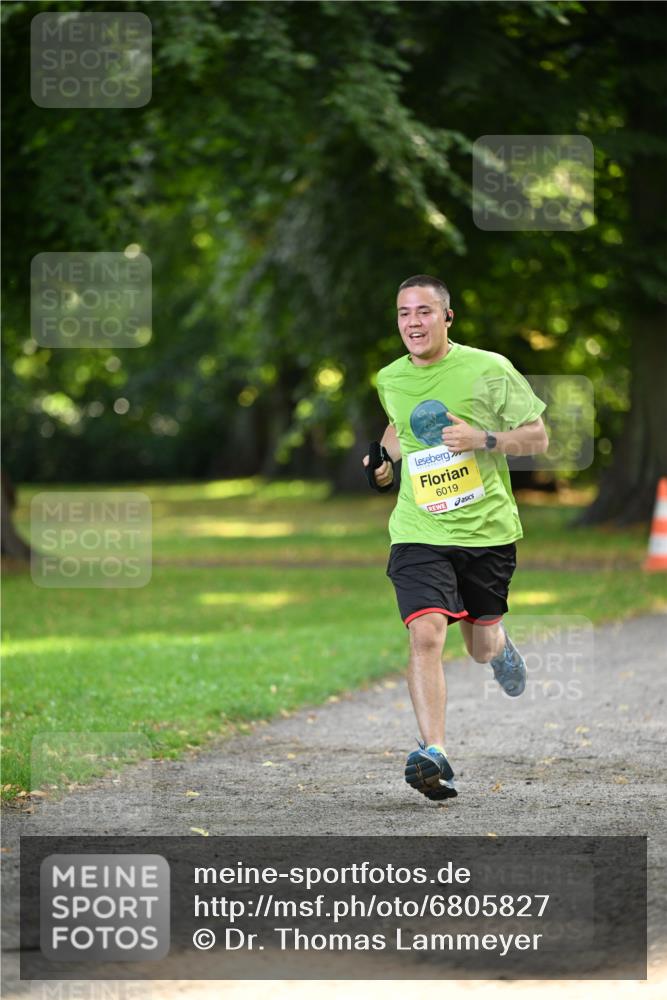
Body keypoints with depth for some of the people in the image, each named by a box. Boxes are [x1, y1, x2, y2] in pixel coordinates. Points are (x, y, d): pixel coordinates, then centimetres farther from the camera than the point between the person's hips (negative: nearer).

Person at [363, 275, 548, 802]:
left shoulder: (489, 369, -8)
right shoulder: (390, 380, 4)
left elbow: (538, 437, -3)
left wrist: (484, 439, -18)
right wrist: (387, 458, 8)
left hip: (488, 529, -1)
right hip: (420, 534, 1)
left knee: (482, 648, 14)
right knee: (425, 635, -21)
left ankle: (500, 645, 53)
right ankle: (434, 753, -22)